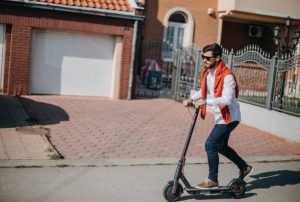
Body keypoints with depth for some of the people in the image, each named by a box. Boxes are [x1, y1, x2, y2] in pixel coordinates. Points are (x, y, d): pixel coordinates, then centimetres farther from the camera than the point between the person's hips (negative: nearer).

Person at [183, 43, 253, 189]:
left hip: (229, 117, -9)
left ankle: (213, 180, 2)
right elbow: (204, 91, 16)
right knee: (221, 146, 20)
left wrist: (205, 102, -35)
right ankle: (244, 168, 40)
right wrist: (191, 99, 0)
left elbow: (227, 99, -33)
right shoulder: (207, 72, 2)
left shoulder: (227, 76, -24)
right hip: (220, 117, 9)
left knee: (210, 145, -13)